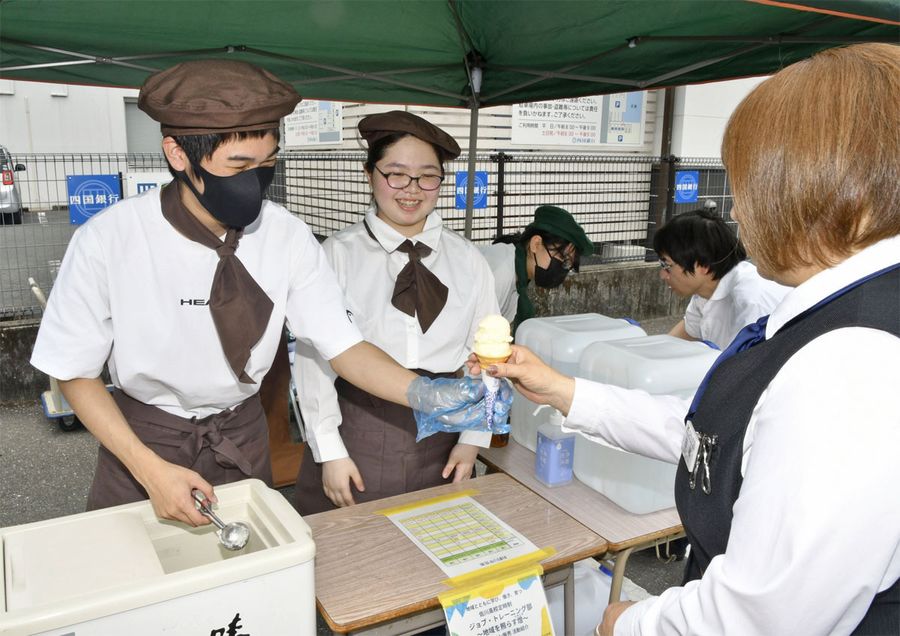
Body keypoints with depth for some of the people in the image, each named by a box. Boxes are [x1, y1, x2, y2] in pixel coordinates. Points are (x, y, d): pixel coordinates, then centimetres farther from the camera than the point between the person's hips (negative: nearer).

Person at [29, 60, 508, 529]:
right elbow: (74, 372, -12)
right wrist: (150, 468, -21)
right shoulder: (107, 241, -23)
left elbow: (341, 345, -17)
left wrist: (424, 394, -35)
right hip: (140, 440, -2)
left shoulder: (287, 236, -18)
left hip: (244, 440, 2)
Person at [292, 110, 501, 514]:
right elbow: (314, 356, -6)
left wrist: (472, 440, 0)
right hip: (357, 431, -2)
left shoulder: (467, 260, 3)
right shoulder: (338, 254, -5)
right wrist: (330, 452, -7)